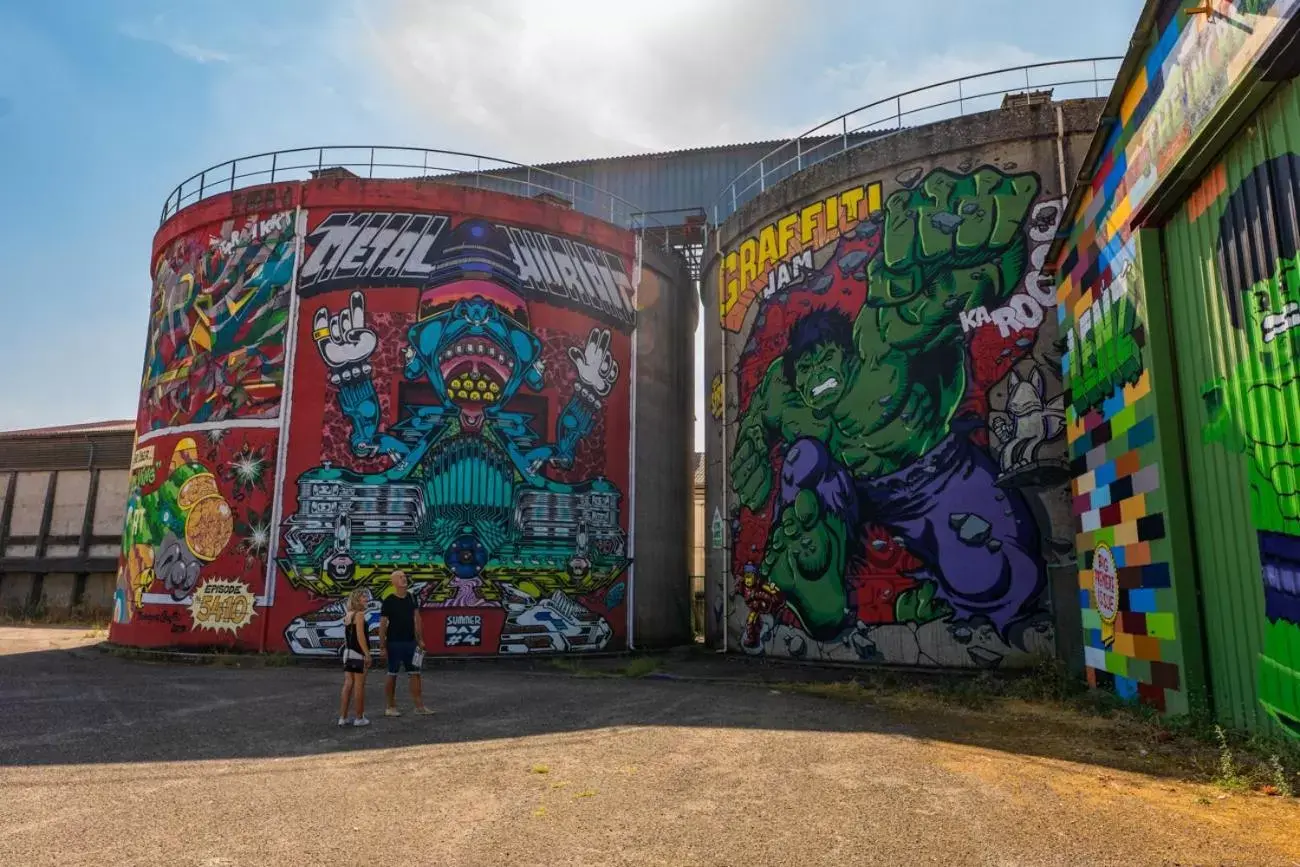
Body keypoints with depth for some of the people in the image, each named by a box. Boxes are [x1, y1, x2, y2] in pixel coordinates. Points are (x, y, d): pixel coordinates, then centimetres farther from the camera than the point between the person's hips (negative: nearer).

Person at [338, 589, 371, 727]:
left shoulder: (347, 615, 13)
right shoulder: (359, 614, -12)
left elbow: (347, 636, 16)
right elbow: (360, 636, -18)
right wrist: (367, 654, -18)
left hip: (347, 653, 8)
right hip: (358, 654, -8)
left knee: (347, 685, 10)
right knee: (359, 686, 0)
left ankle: (343, 717, 12)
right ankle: (359, 718, 5)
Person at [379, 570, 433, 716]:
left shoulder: (412, 598, 7)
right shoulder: (389, 601, -8)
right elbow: (382, 624, -8)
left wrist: (420, 639, 8)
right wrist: (382, 646, -12)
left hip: (410, 642, 5)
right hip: (394, 643, -5)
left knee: (415, 673, 3)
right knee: (392, 675, 5)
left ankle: (419, 706, 7)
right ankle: (391, 707, 15)